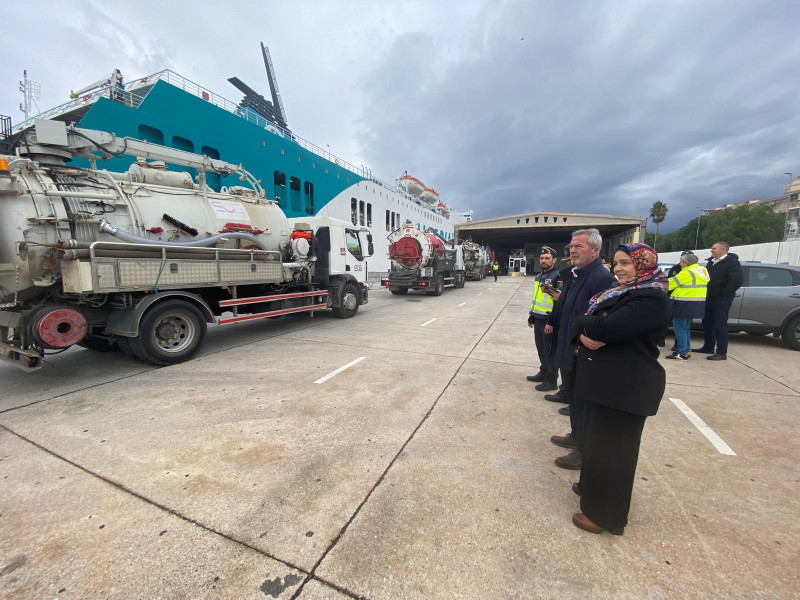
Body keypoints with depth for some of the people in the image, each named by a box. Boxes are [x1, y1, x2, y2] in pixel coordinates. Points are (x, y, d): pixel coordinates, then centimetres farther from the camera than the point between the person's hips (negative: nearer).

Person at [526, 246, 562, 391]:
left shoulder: (558, 276, -12)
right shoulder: (539, 276, 15)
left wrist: (550, 290, -32)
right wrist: (531, 316, 24)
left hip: (549, 319, -8)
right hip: (538, 319, 8)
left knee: (550, 350, 1)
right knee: (541, 348, 16)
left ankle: (551, 380, 11)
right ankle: (543, 373, 30)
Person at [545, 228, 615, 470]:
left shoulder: (602, 278, -21)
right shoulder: (572, 274, 8)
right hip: (566, 349, 9)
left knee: (583, 404, 7)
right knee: (572, 397, 23)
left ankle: (584, 450, 25)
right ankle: (576, 436, 42)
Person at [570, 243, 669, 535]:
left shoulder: (651, 298, -18)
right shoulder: (620, 291, 12)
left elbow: (607, 327, -30)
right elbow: (582, 323, 6)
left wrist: (587, 324, -11)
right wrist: (583, 335, -16)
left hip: (626, 386, -9)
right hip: (605, 380, 9)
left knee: (612, 445, 5)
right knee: (596, 437, 22)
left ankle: (605, 513, 23)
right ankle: (592, 485, 43)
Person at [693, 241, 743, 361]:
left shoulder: (732, 262, -11)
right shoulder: (711, 262, 14)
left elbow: (738, 280, -21)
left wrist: (724, 293, -17)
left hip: (722, 299, -9)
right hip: (710, 298, 9)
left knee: (720, 325, -7)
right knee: (707, 323, 14)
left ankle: (721, 353, -1)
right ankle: (708, 347, 25)